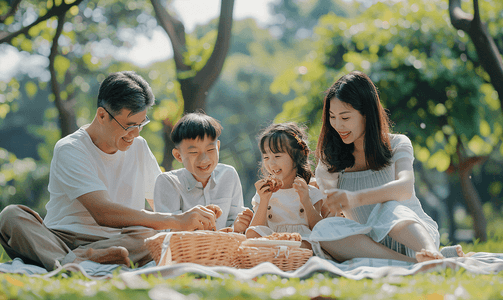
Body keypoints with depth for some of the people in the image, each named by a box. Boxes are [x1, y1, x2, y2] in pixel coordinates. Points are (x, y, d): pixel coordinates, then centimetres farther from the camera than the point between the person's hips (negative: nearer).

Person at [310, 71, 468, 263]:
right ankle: (414, 263, -44)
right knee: (324, 229, -30)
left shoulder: (397, 145, 3)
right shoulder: (329, 163, 13)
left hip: (418, 235, -2)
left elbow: (405, 187, -19)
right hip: (373, 245, 2)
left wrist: (355, 198, -37)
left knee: (389, 209, -34)